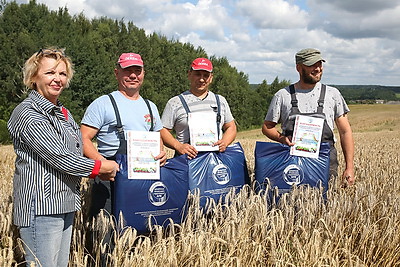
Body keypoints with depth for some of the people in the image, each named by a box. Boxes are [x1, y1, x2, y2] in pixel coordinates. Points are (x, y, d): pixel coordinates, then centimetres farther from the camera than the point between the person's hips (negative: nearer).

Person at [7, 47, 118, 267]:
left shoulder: (63, 113, 16)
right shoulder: (28, 113, -13)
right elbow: (58, 157, -18)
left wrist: (98, 169, 4)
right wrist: (100, 166, -7)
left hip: (65, 205, 9)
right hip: (41, 207, -9)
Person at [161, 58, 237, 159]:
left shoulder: (221, 101, 20)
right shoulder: (175, 103, 9)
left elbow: (231, 127, 24)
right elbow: (163, 131, 6)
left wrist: (224, 142, 2)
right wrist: (178, 146, -11)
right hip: (188, 158, -2)